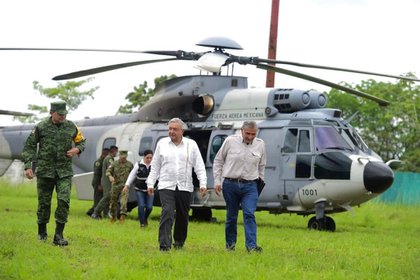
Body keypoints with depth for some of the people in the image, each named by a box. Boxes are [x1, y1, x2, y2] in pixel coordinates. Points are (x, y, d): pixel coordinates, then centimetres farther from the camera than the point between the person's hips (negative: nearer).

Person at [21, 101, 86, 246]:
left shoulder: (71, 127, 3)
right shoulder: (41, 127, -5)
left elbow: (81, 141, 18)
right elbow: (29, 146, 0)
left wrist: (77, 149, -4)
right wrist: (28, 166, -8)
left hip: (64, 172, 1)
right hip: (45, 170, -1)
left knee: (64, 201, -14)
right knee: (44, 202, 6)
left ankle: (58, 236, -11)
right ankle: (42, 231, 28)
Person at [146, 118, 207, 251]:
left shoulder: (191, 145, 5)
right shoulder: (162, 143, 8)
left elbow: (199, 166, 4)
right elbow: (155, 166, 12)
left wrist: (203, 184, -5)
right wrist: (150, 183, 8)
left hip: (185, 187, 1)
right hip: (166, 186, -1)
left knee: (182, 217, 9)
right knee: (167, 214, -16)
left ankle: (179, 243, 27)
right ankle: (164, 245, -21)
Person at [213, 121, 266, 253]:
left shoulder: (260, 144, 6)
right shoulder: (230, 141, -2)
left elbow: (261, 165, 21)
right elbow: (218, 160, 6)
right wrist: (217, 181, 2)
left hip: (250, 186, 1)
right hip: (230, 184, -1)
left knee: (249, 214, -13)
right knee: (231, 216, 8)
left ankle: (251, 245, -18)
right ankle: (230, 243, 22)